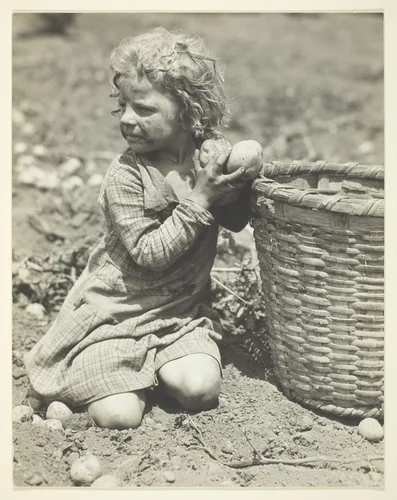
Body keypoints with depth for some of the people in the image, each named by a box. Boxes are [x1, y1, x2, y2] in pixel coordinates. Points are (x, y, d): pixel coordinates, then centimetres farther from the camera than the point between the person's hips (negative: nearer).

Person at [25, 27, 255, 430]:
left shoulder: (209, 155, -4)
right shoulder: (125, 176, -18)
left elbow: (235, 221, 8)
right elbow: (150, 253, -24)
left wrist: (240, 182, -13)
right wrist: (200, 198, -27)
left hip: (182, 309, 4)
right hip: (116, 312, -4)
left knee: (200, 388, -18)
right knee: (119, 416, -13)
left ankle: (154, 364, 13)